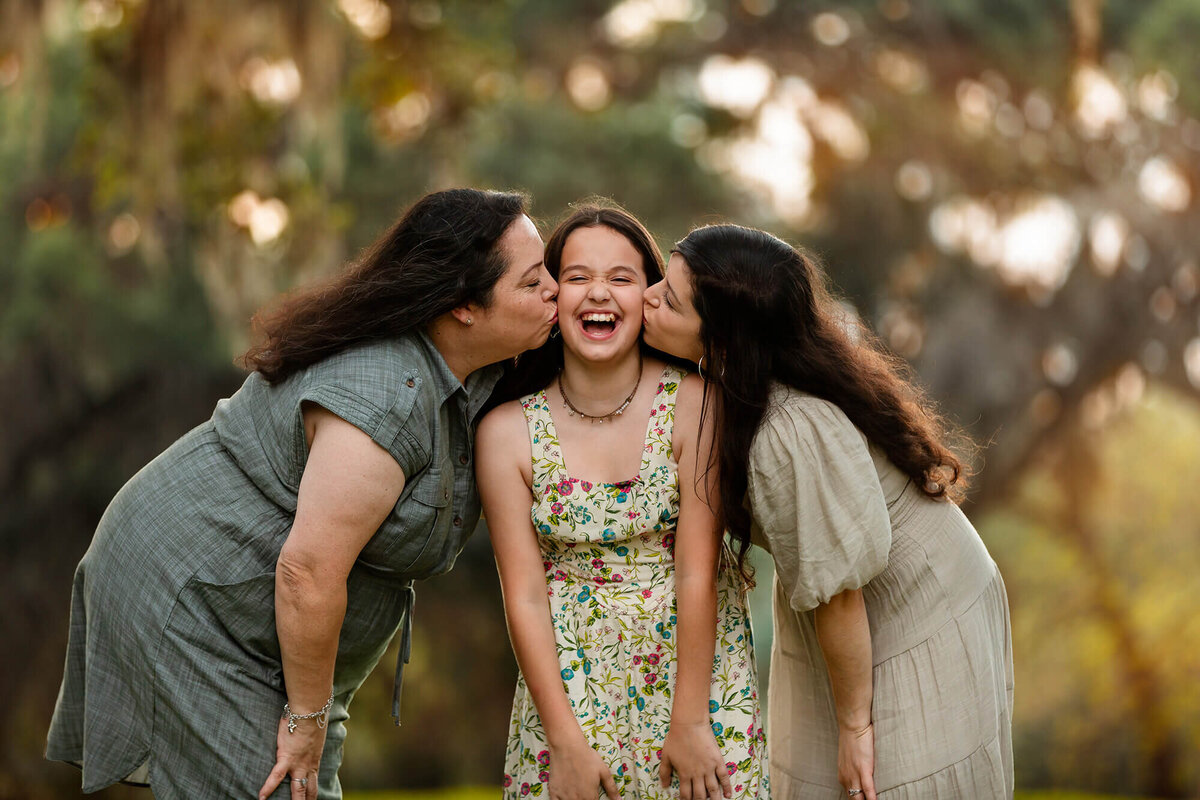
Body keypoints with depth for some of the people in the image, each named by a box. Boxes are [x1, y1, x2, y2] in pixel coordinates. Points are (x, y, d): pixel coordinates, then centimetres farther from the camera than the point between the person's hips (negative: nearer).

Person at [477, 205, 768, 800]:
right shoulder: (508, 431, -7)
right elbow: (524, 597, -7)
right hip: (569, 678, 1)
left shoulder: (694, 404, -10)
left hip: (696, 665, -1)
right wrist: (564, 741, -11)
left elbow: (697, 574, -11)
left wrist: (689, 722, -12)